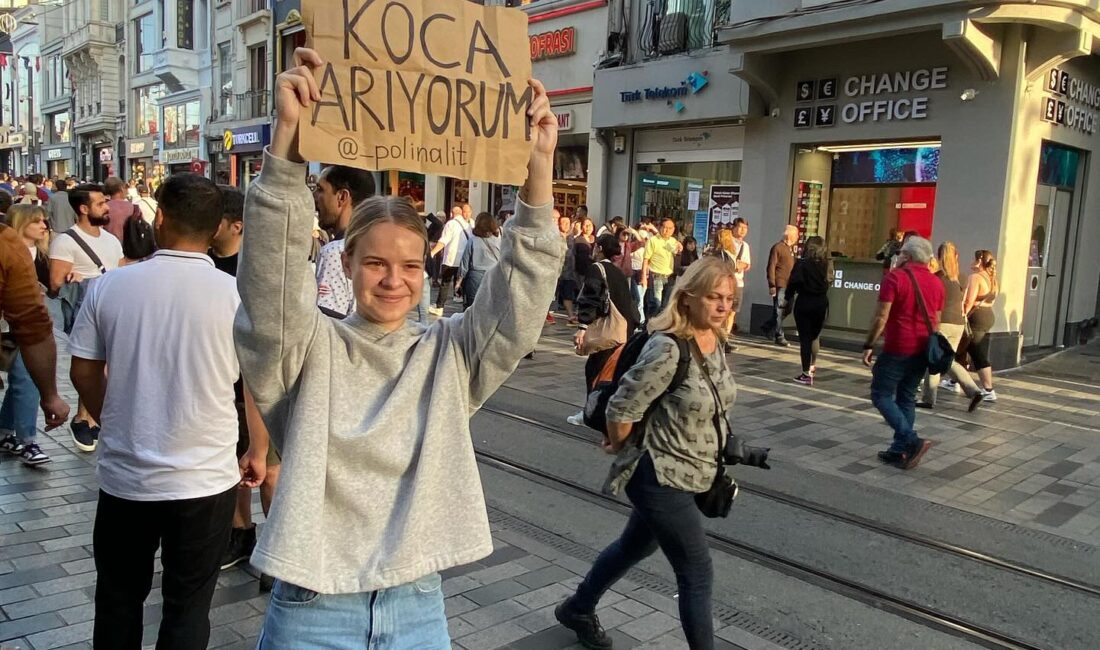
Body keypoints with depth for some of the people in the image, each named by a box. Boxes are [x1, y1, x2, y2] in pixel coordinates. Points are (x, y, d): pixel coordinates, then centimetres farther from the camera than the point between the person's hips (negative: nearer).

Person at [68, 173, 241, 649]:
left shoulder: (109, 286, -6)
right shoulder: (235, 295, -13)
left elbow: (83, 373, 5)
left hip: (123, 477, 3)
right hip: (205, 480, -2)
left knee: (119, 600, 23)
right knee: (187, 608, 13)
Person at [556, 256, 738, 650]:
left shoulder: (715, 341, 1)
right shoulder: (667, 349, -27)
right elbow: (621, 410, -23)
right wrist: (619, 446, -5)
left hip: (683, 475, 9)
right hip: (660, 477, -9)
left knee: (636, 546, 25)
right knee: (697, 575, 0)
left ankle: (578, 610, 48)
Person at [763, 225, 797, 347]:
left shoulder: (791, 248, 17)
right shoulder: (777, 247, -8)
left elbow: (792, 266, 18)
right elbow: (771, 267, -12)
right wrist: (772, 285, -16)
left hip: (789, 285, 8)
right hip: (779, 285, -8)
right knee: (779, 311, -3)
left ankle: (768, 328, 28)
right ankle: (779, 337, 2)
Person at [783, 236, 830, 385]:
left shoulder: (802, 264, -9)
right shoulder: (825, 265, 1)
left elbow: (792, 285, -10)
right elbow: (828, 283, 0)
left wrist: (787, 302, 0)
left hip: (804, 303, -4)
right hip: (821, 303, 4)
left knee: (804, 338, 1)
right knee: (815, 336, 21)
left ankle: (807, 374, 1)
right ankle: (813, 366, 36)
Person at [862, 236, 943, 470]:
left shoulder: (895, 277, -10)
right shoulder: (936, 283, 9)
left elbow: (881, 317, -15)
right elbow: (936, 321, 16)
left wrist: (869, 345, -9)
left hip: (898, 349, -7)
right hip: (922, 351, 7)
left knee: (881, 395, 2)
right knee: (907, 399, 13)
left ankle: (912, 441, -11)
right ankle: (899, 451, 15)